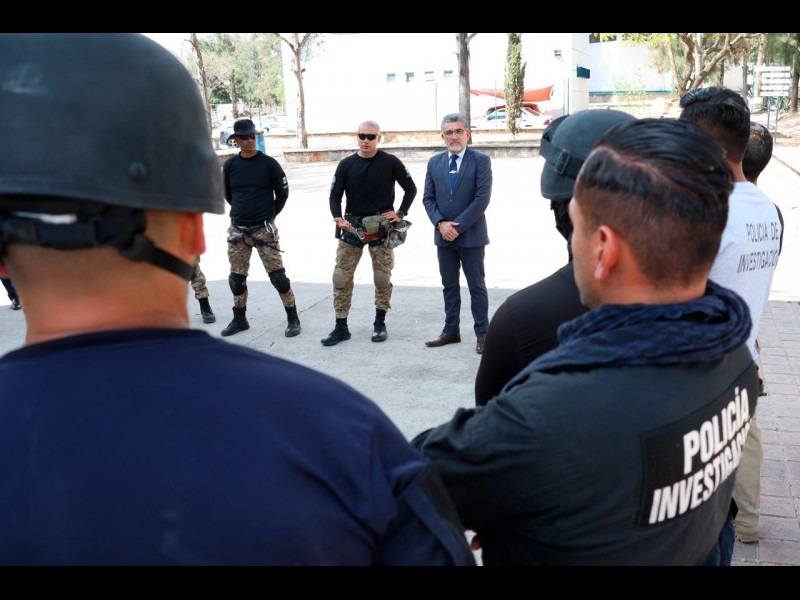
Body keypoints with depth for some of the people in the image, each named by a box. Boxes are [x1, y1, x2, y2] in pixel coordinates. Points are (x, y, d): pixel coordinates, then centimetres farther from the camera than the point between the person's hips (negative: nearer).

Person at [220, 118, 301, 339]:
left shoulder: (269, 163, -5)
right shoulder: (230, 165, 3)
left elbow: (282, 192, 3)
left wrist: (270, 214, 6)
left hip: (264, 229, -3)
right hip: (237, 230, 4)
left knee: (277, 275, -5)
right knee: (237, 277, 10)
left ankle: (293, 319, 5)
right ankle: (239, 319, 24)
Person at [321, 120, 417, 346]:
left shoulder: (390, 162, -2)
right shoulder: (346, 165, 3)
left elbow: (411, 189, 6)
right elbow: (335, 196, 3)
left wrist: (401, 214, -3)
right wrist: (338, 218, -15)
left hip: (381, 226, -2)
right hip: (352, 226, 2)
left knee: (382, 277, 4)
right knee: (341, 277, -1)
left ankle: (380, 323, 19)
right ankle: (341, 327, 7)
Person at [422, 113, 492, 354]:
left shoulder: (481, 160, -6)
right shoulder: (434, 162, 9)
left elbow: (482, 198, -13)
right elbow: (428, 197, 7)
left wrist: (457, 226, -16)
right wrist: (440, 223, -9)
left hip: (471, 235, -4)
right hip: (444, 235, 5)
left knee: (476, 286, 3)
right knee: (449, 286, 12)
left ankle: (482, 333, 11)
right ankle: (451, 331, 21)